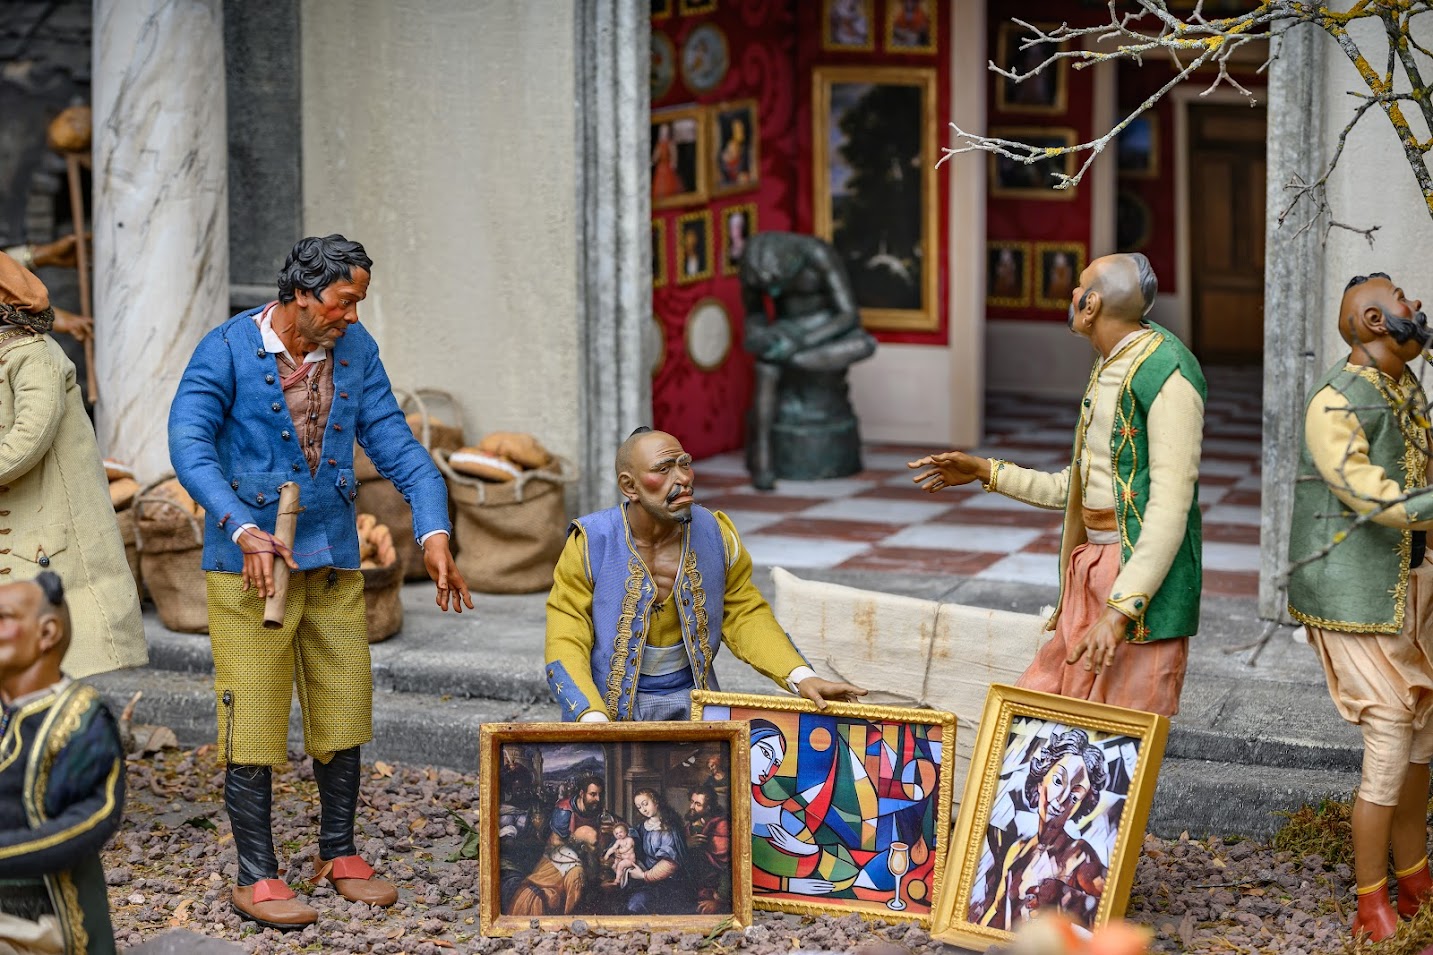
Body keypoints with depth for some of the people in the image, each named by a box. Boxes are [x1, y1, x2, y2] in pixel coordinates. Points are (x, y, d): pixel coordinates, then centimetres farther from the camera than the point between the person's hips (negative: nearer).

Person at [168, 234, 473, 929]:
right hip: (249, 562, -5)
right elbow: (189, 446, -19)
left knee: (343, 711, 10)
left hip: (333, 561, 5)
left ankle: (338, 855, 24)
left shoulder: (355, 351, 5)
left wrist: (434, 534, -9)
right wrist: (245, 530, -31)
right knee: (253, 716, -4)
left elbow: (395, 445, 4)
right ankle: (255, 878, 4)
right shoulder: (227, 351, -11)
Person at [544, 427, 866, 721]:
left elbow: (746, 617, 8)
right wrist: (592, 718, -28)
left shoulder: (716, 536, -2)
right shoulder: (590, 544, -11)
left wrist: (801, 676, -8)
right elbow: (565, 645, -12)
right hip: (611, 704, -3)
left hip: (690, 699, 3)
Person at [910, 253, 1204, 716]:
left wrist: (1123, 608, -26)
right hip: (1091, 568, 10)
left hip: (1142, 576, -10)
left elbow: (1170, 507, -21)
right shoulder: (1108, 370, 16)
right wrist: (985, 472, 27)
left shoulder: (1166, 374, -15)